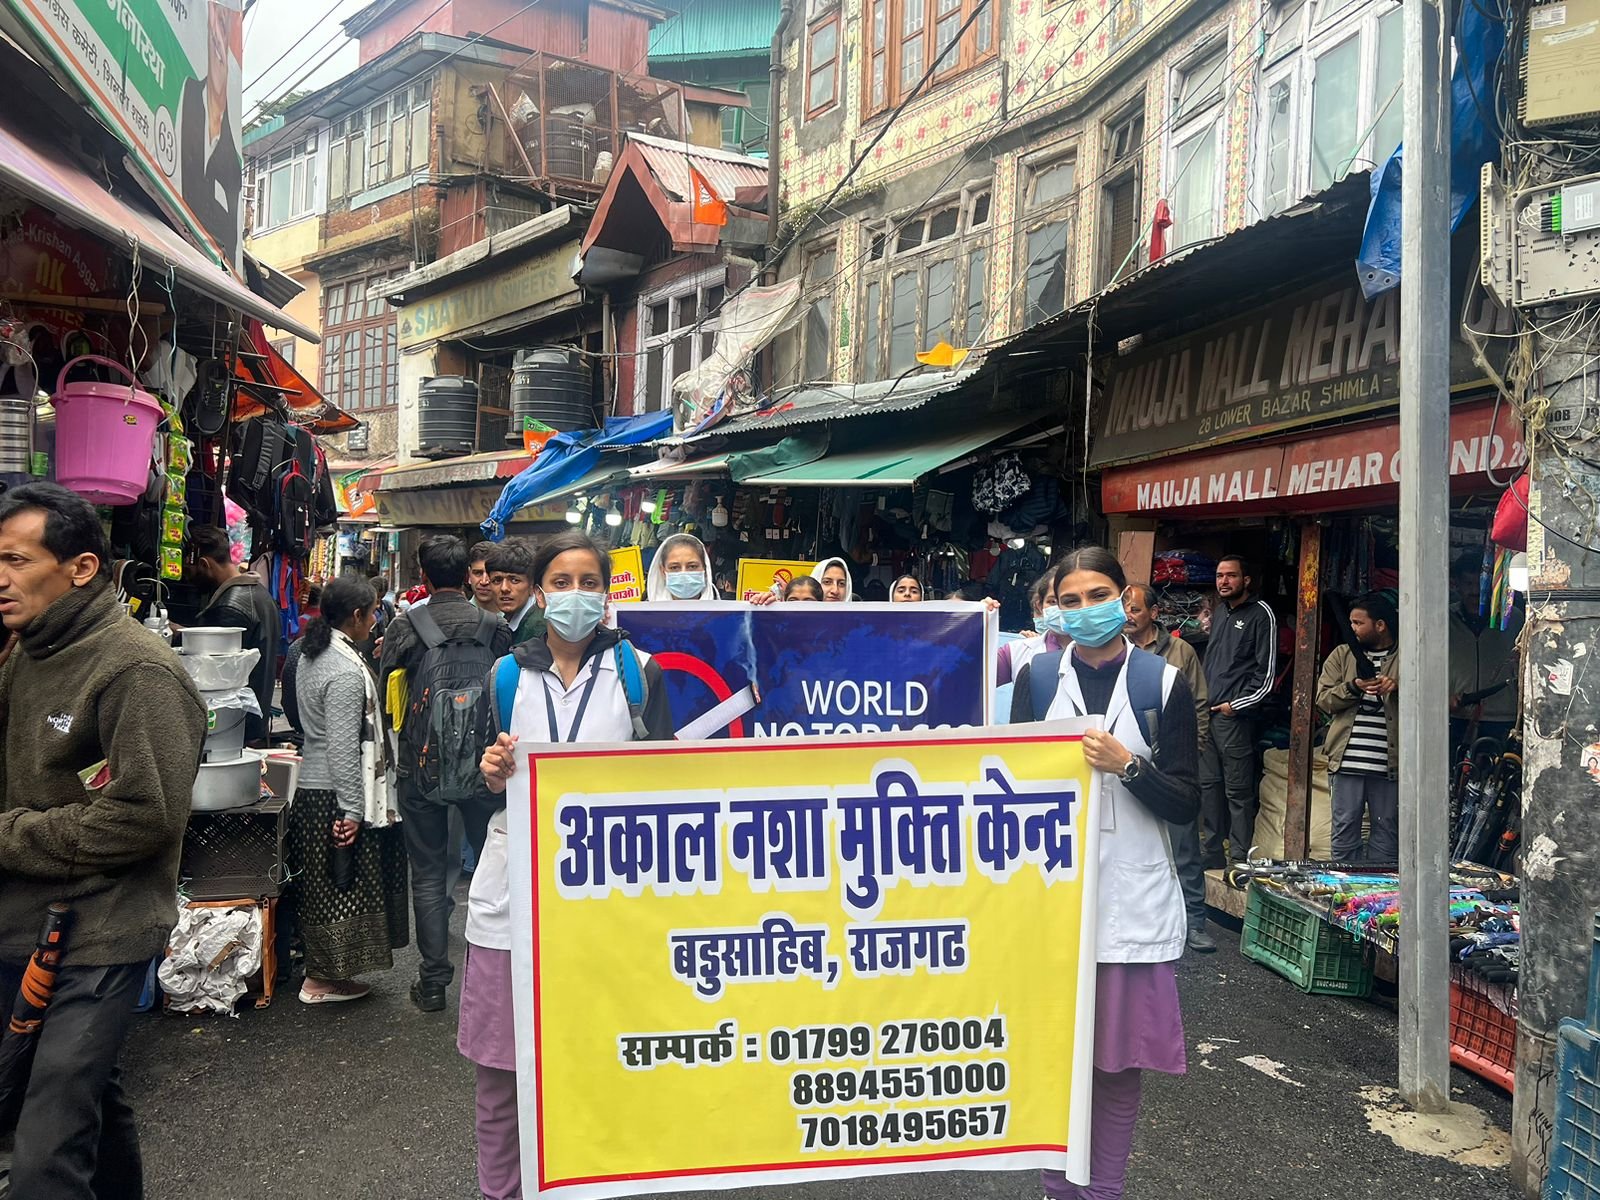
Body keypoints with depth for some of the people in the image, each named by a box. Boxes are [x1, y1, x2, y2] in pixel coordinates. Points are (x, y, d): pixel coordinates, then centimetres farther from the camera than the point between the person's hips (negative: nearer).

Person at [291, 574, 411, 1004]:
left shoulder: (311, 654, 8)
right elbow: (344, 747, -22)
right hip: (335, 794, -9)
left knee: (323, 884, 17)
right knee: (341, 886, 2)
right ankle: (323, 979, 12)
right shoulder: (347, 671, -20)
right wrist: (352, 811, -19)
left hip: (310, 787, 9)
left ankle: (319, 967, 27)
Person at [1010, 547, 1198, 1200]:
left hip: (1132, 899, -1)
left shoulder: (1163, 682, -1)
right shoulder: (1037, 676, 3)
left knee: (1119, 1060, 8)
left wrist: (1127, 765, -17)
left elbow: (1187, 804, -3)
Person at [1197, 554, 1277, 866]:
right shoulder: (1219, 612, 18)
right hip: (1206, 712, 8)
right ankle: (1211, 852, 20)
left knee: (1238, 790, -5)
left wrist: (1236, 705, -11)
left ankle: (1240, 858, 1)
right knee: (1208, 783, 11)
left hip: (1235, 715, -8)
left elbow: (1267, 672, -8)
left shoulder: (1260, 614, -5)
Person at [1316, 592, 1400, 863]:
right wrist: (1353, 687, -11)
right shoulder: (1342, 655, 12)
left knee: (1387, 828, 6)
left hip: (1388, 762, -1)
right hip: (1348, 759, 1)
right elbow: (1323, 699, 5)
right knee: (1345, 828, 3)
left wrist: (1399, 687, -18)